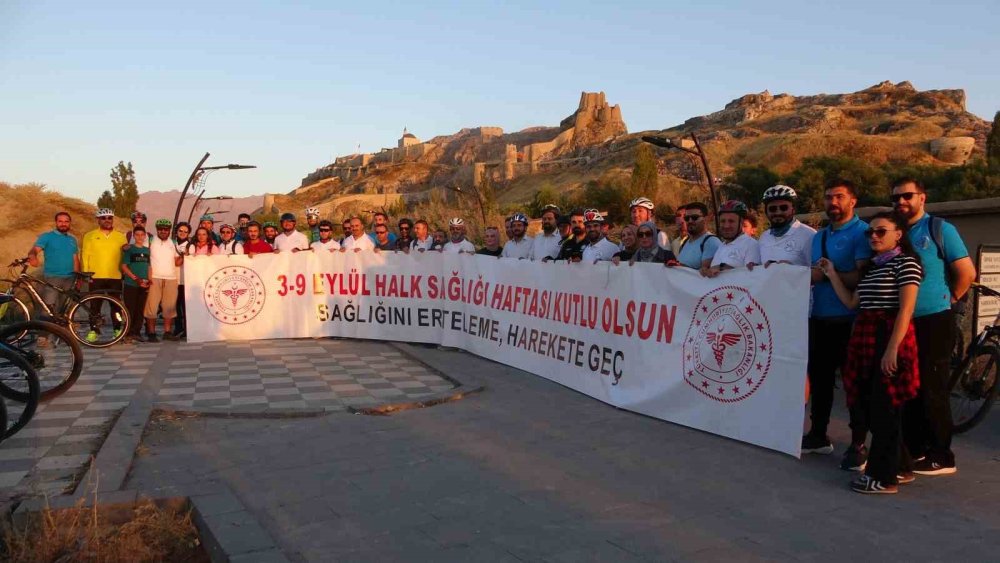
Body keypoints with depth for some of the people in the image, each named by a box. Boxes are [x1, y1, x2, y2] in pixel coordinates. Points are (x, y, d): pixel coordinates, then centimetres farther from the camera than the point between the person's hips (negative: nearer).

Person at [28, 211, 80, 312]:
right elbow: (34, 250, -14)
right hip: (51, 277, -4)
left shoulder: (72, 240, 16)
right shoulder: (47, 236, 1)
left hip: (69, 278, 4)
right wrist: (33, 257, -37)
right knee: (49, 307, -14)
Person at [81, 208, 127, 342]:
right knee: (95, 305, 2)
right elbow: (85, 256, 4)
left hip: (115, 277, 1)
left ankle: (118, 330, 12)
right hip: (96, 277, -1)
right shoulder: (90, 236, 7)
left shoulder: (120, 237, 9)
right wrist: (86, 274, -3)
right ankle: (93, 331, 8)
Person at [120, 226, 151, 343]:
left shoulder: (147, 250, 11)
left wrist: (148, 281, -1)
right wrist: (135, 278, -14)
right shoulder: (129, 249, 1)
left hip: (144, 285, 4)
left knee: (140, 310, 6)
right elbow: (124, 266, -4)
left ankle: (137, 332, 14)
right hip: (130, 284, -4)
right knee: (130, 309, -4)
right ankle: (128, 333, -2)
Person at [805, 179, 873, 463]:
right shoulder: (819, 236, 17)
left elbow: (863, 277, -19)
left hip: (849, 319, -7)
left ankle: (858, 445, 9)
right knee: (819, 376, 14)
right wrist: (809, 274, 0)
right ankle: (818, 434, 26)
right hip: (819, 318, 8)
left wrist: (828, 274, -16)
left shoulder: (861, 233, -8)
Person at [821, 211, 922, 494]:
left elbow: (906, 309, -14)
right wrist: (831, 273, 11)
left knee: (884, 408, -3)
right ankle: (900, 466, 24)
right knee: (869, 406, 10)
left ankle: (884, 477, 6)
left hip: (890, 337, -8)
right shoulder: (871, 266, 20)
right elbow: (851, 303, 13)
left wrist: (893, 349, -21)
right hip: (865, 338, 8)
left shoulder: (906, 262, -6)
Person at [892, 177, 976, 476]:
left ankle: (941, 456, 7)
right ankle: (914, 449, 21)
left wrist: (947, 299, 0)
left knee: (932, 390, -2)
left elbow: (967, 272, -7)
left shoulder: (940, 229, -4)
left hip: (934, 322, -6)